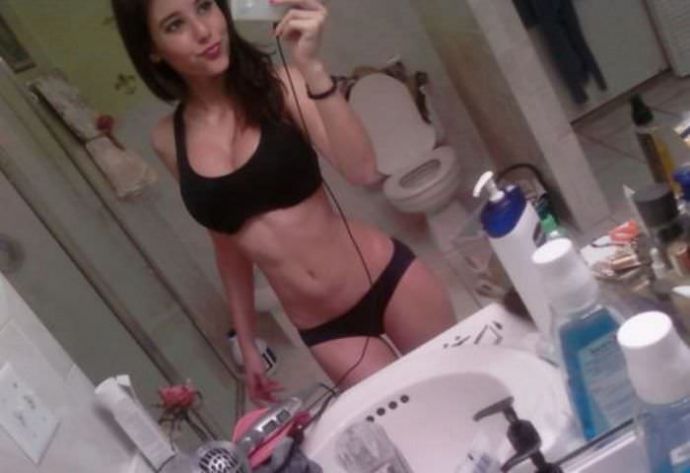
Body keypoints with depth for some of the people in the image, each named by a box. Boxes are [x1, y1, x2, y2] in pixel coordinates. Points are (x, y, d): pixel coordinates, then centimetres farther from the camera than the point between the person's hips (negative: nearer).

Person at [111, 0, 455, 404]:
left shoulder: (277, 85, -10)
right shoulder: (168, 140, -1)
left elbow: (363, 171, -24)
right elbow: (228, 241, 10)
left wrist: (311, 66, -34)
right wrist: (247, 343, 15)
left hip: (387, 280, -2)